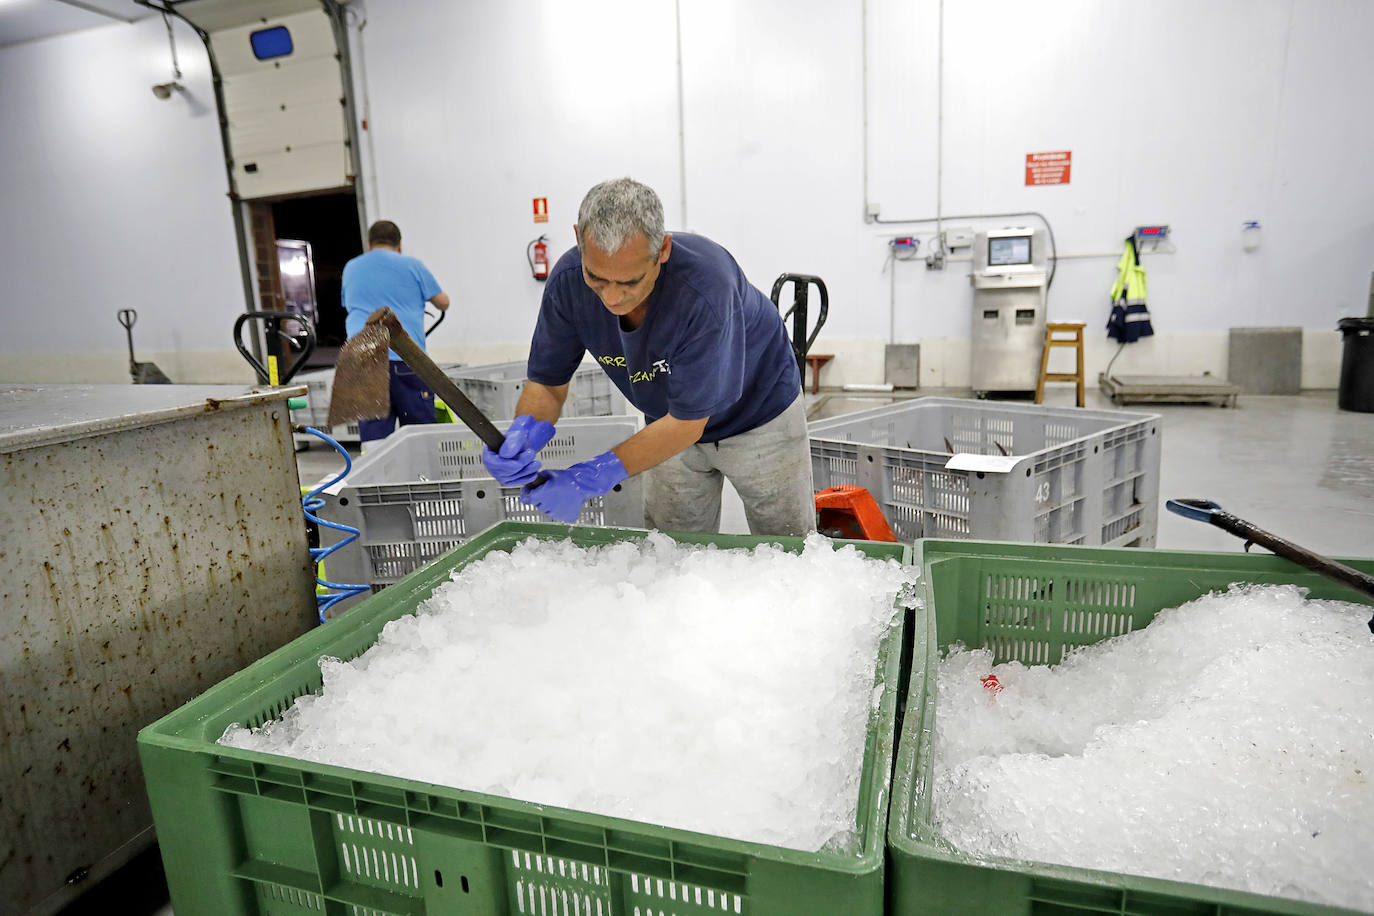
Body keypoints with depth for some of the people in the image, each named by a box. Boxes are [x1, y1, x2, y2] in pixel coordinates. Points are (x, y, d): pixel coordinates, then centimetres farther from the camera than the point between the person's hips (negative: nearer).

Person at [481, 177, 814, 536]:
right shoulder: (568, 281, -25)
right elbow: (546, 383, -13)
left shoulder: (704, 289, -40)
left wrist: (592, 479, -37)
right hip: (672, 419, 4)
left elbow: (687, 422, -33)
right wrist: (521, 433, -35)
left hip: (759, 414, -3)